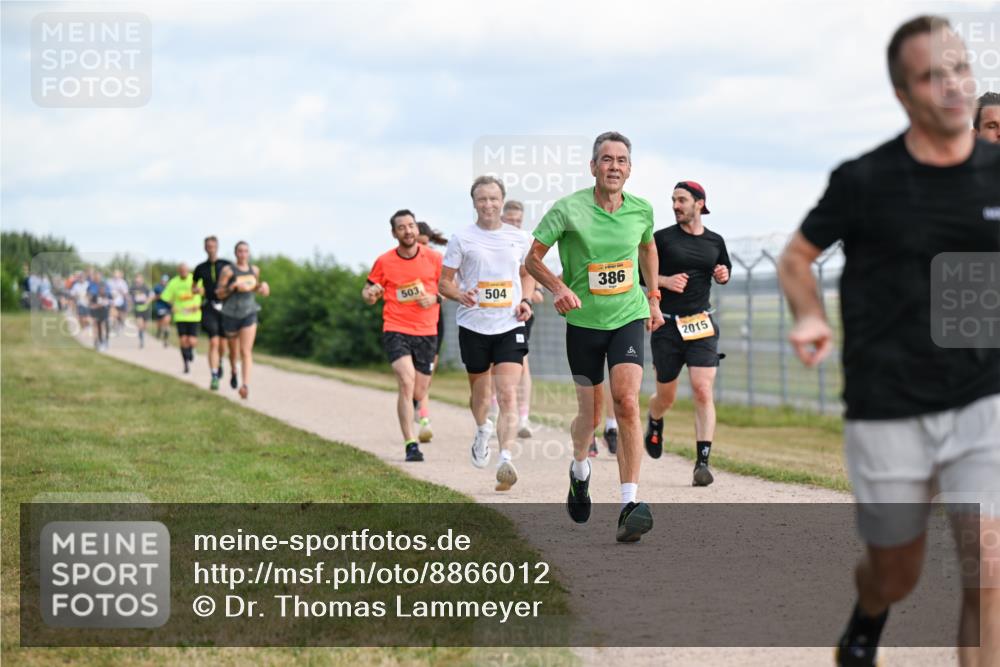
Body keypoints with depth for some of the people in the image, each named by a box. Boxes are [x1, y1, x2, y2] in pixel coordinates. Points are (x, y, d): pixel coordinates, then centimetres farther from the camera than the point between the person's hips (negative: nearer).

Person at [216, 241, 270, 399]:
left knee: (246, 351, -12)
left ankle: (245, 385, -22)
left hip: (249, 314, 1)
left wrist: (262, 287, 2)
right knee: (233, 348, 15)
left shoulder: (254, 270, 6)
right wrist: (234, 286, -23)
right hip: (231, 314, -1)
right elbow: (219, 294, -8)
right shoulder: (228, 270, -8)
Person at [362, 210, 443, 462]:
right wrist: (371, 294, -14)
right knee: (407, 382, -22)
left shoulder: (434, 258, 2)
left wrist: (434, 298, -11)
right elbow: (368, 293, 11)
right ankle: (410, 445, -22)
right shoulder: (384, 261, 1)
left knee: (418, 394, 8)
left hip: (427, 332, 2)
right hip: (396, 330, -2)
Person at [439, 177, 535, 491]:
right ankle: (482, 430, 47)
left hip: (510, 326, 0)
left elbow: (528, 275, 21)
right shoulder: (462, 238, 0)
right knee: (481, 392, 14)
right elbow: (444, 282, 3)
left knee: (508, 395, -15)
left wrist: (525, 301, 2)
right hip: (474, 325, 0)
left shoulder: (518, 238, 7)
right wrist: (460, 295, -19)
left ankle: (505, 459, -23)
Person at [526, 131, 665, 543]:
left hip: (629, 317, 1)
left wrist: (653, 297, 21)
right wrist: (559, 288, -22)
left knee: (627, 402, -18)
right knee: (591, 412, 8)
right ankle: (579, 471, 43)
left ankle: (629, 505, -21)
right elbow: (533, 258, -4)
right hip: (583, 321, -1)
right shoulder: (568, 208, -11)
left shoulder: (642, 210, -1)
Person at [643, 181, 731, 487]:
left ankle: (703, 462, -14)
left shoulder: (715, 241, 8)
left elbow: (723, 273, 24)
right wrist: (665, 281, -14)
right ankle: (654, 422, 46)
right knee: (666, 397, 9)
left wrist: (723, 275, 1)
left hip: (702, 325, 1)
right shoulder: (662, 238, -1)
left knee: (703, 392, -14)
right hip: (667, 326, -1)